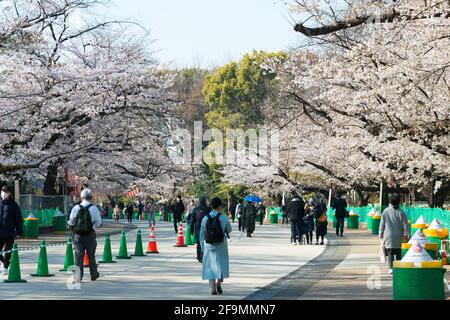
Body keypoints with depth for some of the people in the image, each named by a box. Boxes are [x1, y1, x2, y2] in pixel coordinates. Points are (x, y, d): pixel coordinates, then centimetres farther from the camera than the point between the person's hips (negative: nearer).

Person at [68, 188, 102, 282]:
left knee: (78, 255, 2)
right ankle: (94, 275, 25)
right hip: (90, 235, -1)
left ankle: (78, 277, -6)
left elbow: (71, 222, 3)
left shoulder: (76, 208, -3)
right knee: (91, 255, 13)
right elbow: (98, 223, -2)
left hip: (77, 235, 1)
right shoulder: (94, 209, -8)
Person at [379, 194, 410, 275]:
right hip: (399, 237, 0)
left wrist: (381, 235, 11)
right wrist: (408, 235, 2)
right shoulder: (401, 212, -5)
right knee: (398, 252, 13)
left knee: (389, 252, 0)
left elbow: (382, 224, 3)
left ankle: (390, 268, -11)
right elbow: (405, 225, -5)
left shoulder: (386, 211, -2)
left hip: (388, 235, 0)